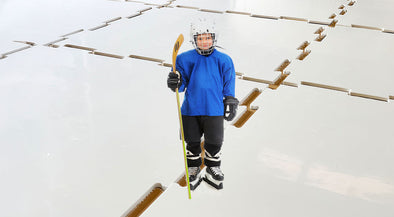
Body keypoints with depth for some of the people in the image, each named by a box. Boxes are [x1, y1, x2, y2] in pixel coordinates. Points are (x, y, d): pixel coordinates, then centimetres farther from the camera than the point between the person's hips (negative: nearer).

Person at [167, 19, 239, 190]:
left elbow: (228, 86, 7)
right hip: (190, 110, 1)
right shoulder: (185, 59, -3)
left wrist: (230, 104, 9)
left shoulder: (223, 60, -2)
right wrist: (176, 83, -22)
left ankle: (213, 171, 32)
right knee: (192, 143, 13)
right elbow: (182, 85, 0)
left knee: (214, 143, 9)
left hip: (214, 110, 0)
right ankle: (193, 171, 34)